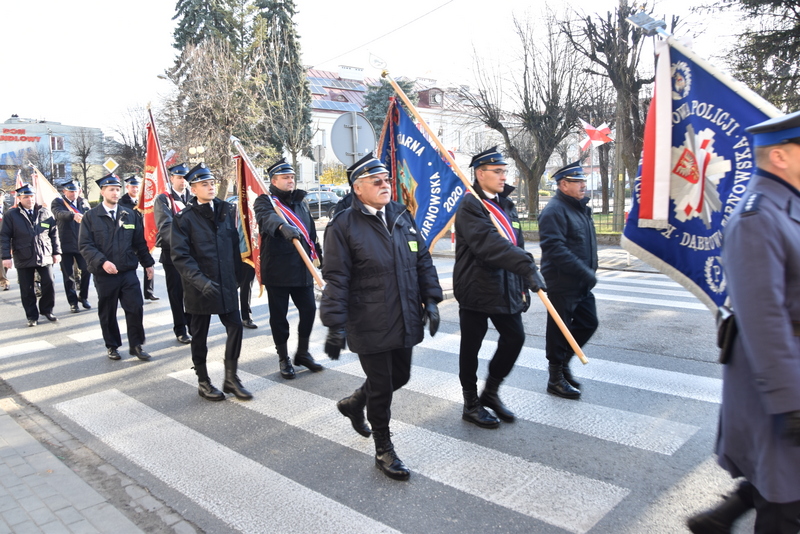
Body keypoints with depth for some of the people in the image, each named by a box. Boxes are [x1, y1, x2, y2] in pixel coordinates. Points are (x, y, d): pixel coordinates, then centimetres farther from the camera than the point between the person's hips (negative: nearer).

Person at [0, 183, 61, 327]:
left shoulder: (45, 212, 5)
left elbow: (54, 233, 8)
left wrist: (56, 252, 4)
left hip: (44, 257, 1)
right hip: (23, 259, -1)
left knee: (49, 285, 0)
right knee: (27, 290, 5)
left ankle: (46, 310, 20)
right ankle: (32, 316, 17)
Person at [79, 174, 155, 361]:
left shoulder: (130, 215, 7)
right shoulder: (90, 217, -1)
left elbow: (139, 242, 12)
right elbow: (85, 245, -8)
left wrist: (147, 263, 10)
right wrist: (102, 262, -20)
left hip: (128, 271, 2)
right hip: (104, 274, -2)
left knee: (136, 308, -2)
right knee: (107, 313, 10)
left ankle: (136, 345, 12)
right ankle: (112, 346, 26)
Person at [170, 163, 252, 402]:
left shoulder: (225, 210, 7)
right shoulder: (184, 218, -7)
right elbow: (179, 255, -14)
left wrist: (237, 273, 7)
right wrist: (199, 280, -25)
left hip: (226, 283, 4)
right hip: (199, 287, -4)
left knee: (235, 327, 1)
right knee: (200, 334, 9)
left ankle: (231, 377, 16)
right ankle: (203, 381, 24)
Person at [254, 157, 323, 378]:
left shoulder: (300, 202, 16)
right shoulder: (265, 201, -4)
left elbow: (311, 232, 21)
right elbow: (267, 217, -29)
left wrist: (319, 255, 20)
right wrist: (283, 227, -49)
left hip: (302, 268, 5)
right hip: (277, 268, -5)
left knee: (309, 309, 5)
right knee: (279, 315, 3)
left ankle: (303, 353, 24)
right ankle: (283, 358, 20)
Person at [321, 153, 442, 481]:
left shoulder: (402, 217, 7)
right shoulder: (343, 225, -10)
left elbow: (423, 260, 13)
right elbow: (336, 279, -13)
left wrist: (430, 300, 6)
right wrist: (335, 325, -16)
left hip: (405, 321, 7)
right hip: (370, 326, -6)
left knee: (400, 377, 19)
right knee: (381, 387, 5)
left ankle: (354, 404, 47)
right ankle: (384, 451, 26)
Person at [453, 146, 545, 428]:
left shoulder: (506, 205, 13)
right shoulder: (470, 206, -14)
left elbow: (516, 245, 16)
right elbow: (489, 245, -29)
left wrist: (523, 286, 12)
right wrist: (527, 268, -36)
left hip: (505, 289, 8)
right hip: (475, 289, -7)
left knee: (514, 337, 8)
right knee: (470, 348, 6)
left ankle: (490, 393, 28)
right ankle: (471, 405, 23)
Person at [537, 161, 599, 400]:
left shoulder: (581, 207, 15)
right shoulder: (554, 210, -16)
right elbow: (556, 249, -26)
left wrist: (591, 271, 13)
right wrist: (586, 273, -25)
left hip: (582, 284, 9)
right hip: (562, 284, -9)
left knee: (588, 323, 15)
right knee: (559, 330, 2)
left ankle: (562, 362, 34)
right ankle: (556, 378, 18)